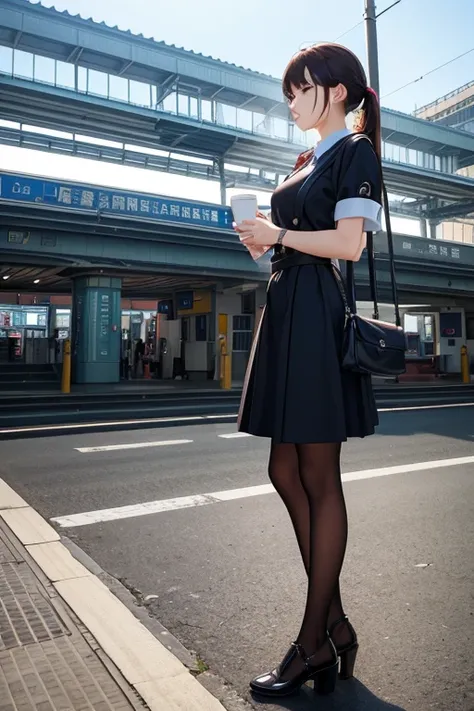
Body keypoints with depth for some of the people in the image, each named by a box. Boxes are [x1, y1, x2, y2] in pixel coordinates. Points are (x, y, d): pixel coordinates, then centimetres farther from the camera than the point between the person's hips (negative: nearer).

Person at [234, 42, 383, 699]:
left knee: (319, 480, -3)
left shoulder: (356, 150, 0)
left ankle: (315, 643, 13)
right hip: (286, 312, 9)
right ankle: (335, 625, 22)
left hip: (319, 317, -9)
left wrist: (278, 233, -6)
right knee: (286, 473, 9)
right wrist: (262, 240, 9)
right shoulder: (308, 161, 25)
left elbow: (348, 243, -14)